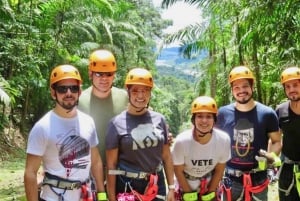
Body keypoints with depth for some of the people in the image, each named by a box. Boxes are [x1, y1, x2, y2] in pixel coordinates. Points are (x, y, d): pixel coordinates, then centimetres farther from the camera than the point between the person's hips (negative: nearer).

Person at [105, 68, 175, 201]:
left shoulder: (159, 119, 3)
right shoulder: (117, 123, -6)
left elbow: (167, 157, 9)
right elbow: (111, 165, -6)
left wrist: (171, 187, 7)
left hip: (156, 185, 3)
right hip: (127, 186, -3)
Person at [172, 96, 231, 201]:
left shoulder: (224, 139, -26)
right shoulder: (182, 141, -30)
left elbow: (219, 170, -9)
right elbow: (178, 171, -14)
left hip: (210, 186, 2)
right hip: (186, 187, -1)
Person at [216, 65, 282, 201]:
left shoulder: (267, 114, -7)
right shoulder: (223, 113, -3)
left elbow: (276, 141, 3)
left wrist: (272, 156, -15)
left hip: (258, 179, -1)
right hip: (231, 180, 1)